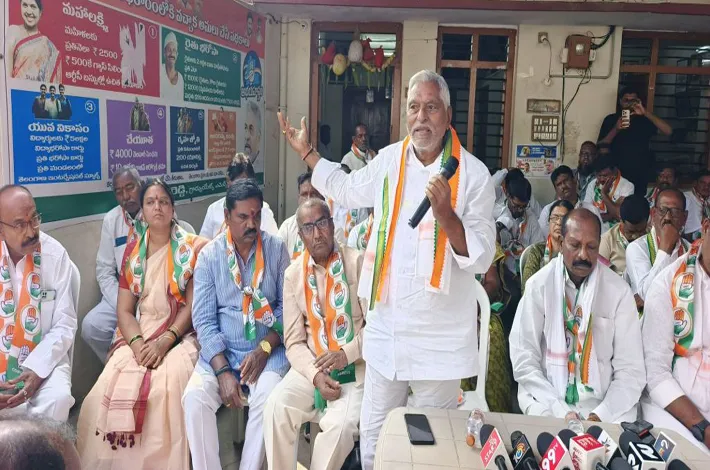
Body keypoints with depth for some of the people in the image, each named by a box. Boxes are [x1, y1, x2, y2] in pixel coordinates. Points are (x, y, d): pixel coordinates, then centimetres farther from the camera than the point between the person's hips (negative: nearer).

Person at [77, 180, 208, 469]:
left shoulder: (193, 247, 0)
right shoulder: (132, 251, 11)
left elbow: (192, 306, -5)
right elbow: (124, 310, 7)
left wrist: (164, 342, -18)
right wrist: (137, 343, -12)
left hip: (179, 336, -3)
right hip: (138, 336, 4)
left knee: (165, 390, -32)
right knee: (109, 390, -23)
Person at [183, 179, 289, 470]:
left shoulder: (276, 248, 1)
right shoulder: (209, 255, 1)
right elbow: (203, 319, -4)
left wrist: (265, 348, -14)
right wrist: (222, 370, -15)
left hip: (268, 350, -1)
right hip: (221, 350, 1)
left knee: (267, 400, -28)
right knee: (194, 397, -24)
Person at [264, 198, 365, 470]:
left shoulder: (358, 263, -7)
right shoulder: (293, 274, 4)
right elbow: (294, 341, 2)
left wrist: (347, 354, -17)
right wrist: (316, 374, -14)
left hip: (355, 366, -3)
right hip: (311, 367, 3)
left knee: (340, 424, -27)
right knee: (277, 407, -22)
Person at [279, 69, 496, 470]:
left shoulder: (473, 174, -8)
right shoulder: (389, 160, 4)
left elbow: (482, 258, -11)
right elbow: (346, 189, 25)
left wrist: (446, 214, -26)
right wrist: (306, 151, 28)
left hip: (439, 341, -3)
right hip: (385, 331, 4)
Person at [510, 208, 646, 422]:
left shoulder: (619, 291, 0)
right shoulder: (539, 285, -3)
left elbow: (630, 370, -1)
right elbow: (523, 360, -6)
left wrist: (603, 415, -16)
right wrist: (561, 411, -15)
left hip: (605, 402, 2)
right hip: (548, 399, -1)